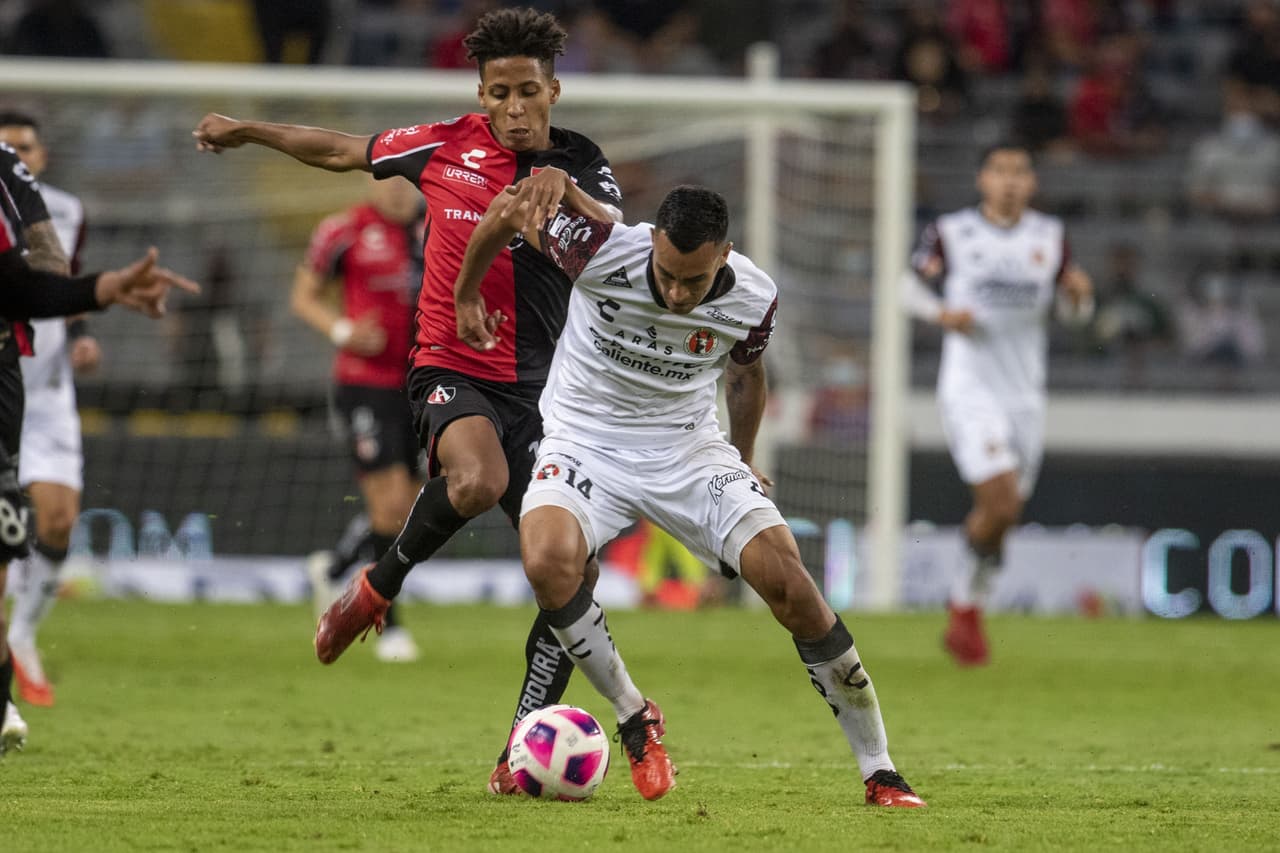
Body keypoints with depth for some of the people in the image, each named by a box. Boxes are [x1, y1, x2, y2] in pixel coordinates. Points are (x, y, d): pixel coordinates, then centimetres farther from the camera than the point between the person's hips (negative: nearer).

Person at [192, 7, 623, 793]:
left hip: (539, 387, 2)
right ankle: (378, 588, -8)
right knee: (478, 478, -36)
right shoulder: (449, 146, 1)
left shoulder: (579, 164, 1)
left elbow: (616, 237, -20)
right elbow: (341, 151, 17)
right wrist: (246, 132, 27)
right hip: (452, 368, -2)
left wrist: (566, 190, -40)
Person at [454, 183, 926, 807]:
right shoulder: (600, 249, -24)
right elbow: (506, 212, -5)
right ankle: (634, 718, -8)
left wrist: (742, 462, 25)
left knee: (789, 586, -15)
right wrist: (465, 297, 11)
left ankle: (879, 773, -2)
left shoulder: (753, 298, -14)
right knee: (548, 564, -32)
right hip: (585, 443, -1)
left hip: (689, 451, 1)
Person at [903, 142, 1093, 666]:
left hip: (1024, 392, 4)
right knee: (998, 501, -19)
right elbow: (910, 284, 9)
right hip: (969, 387, -4)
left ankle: (967, 609, 29)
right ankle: (966, 602, 2)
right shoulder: (952, 234, -2)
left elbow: (1073, 313, 14)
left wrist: (1079, 294, -9)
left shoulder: (1050, 237, 7)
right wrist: (941, 313, -11)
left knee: (1005, 518, 9)